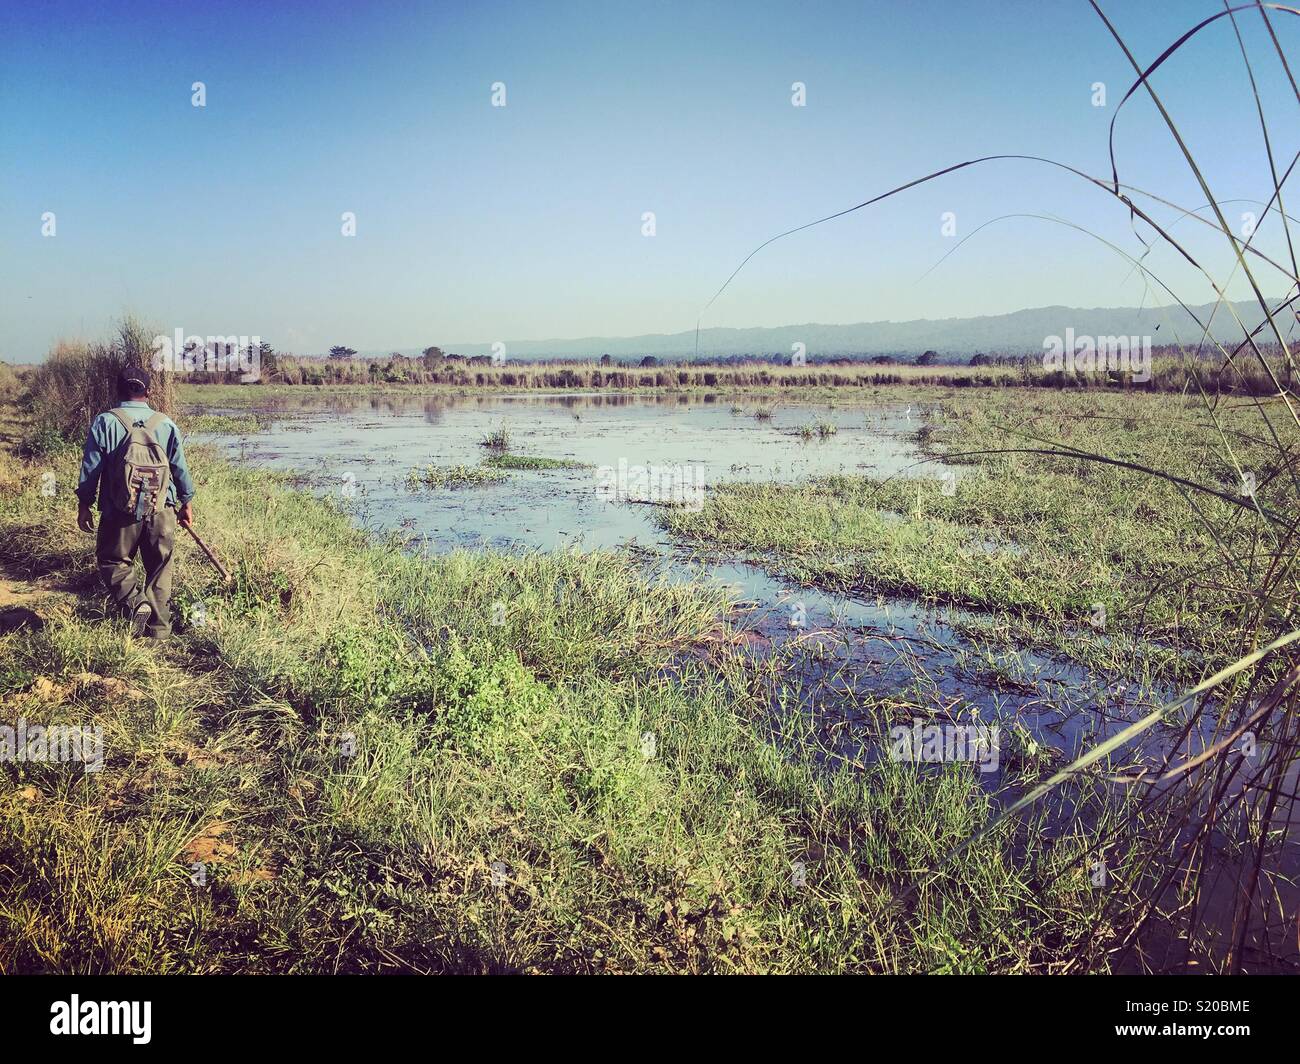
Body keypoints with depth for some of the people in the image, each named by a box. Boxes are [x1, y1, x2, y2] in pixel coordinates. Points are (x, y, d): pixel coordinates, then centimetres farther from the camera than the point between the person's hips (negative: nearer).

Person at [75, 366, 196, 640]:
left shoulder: (105, 422, -5)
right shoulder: (166, 424, 1)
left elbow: (90, 467, -3)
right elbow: (180, 468, 6)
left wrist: (84, 504, 9)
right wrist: (186, 503, 19)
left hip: (120, 513, -2)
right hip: (162, 513, 2)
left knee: (113, 561, 16)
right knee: (160, 568, 12)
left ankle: (134, 603, -8)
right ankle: (159, 628, 16)